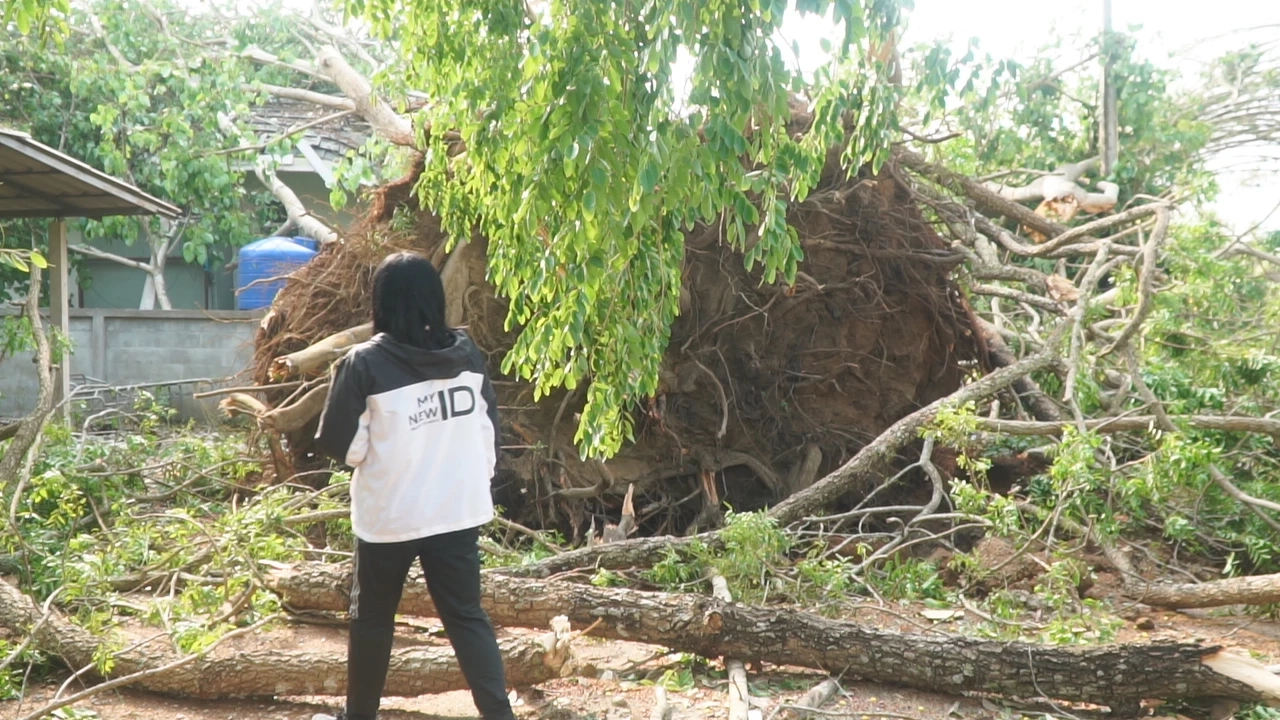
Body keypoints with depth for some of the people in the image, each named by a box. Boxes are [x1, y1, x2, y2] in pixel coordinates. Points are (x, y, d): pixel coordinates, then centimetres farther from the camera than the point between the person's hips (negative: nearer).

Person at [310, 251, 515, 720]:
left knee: (372, 619, 17)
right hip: (458, 511, 3)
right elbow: (489, 430, 5)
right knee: (467, 616, 11)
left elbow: (340, 445, -9)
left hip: (390, 515, -3)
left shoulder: (367, 362, -14)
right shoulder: (467, 354, -1)